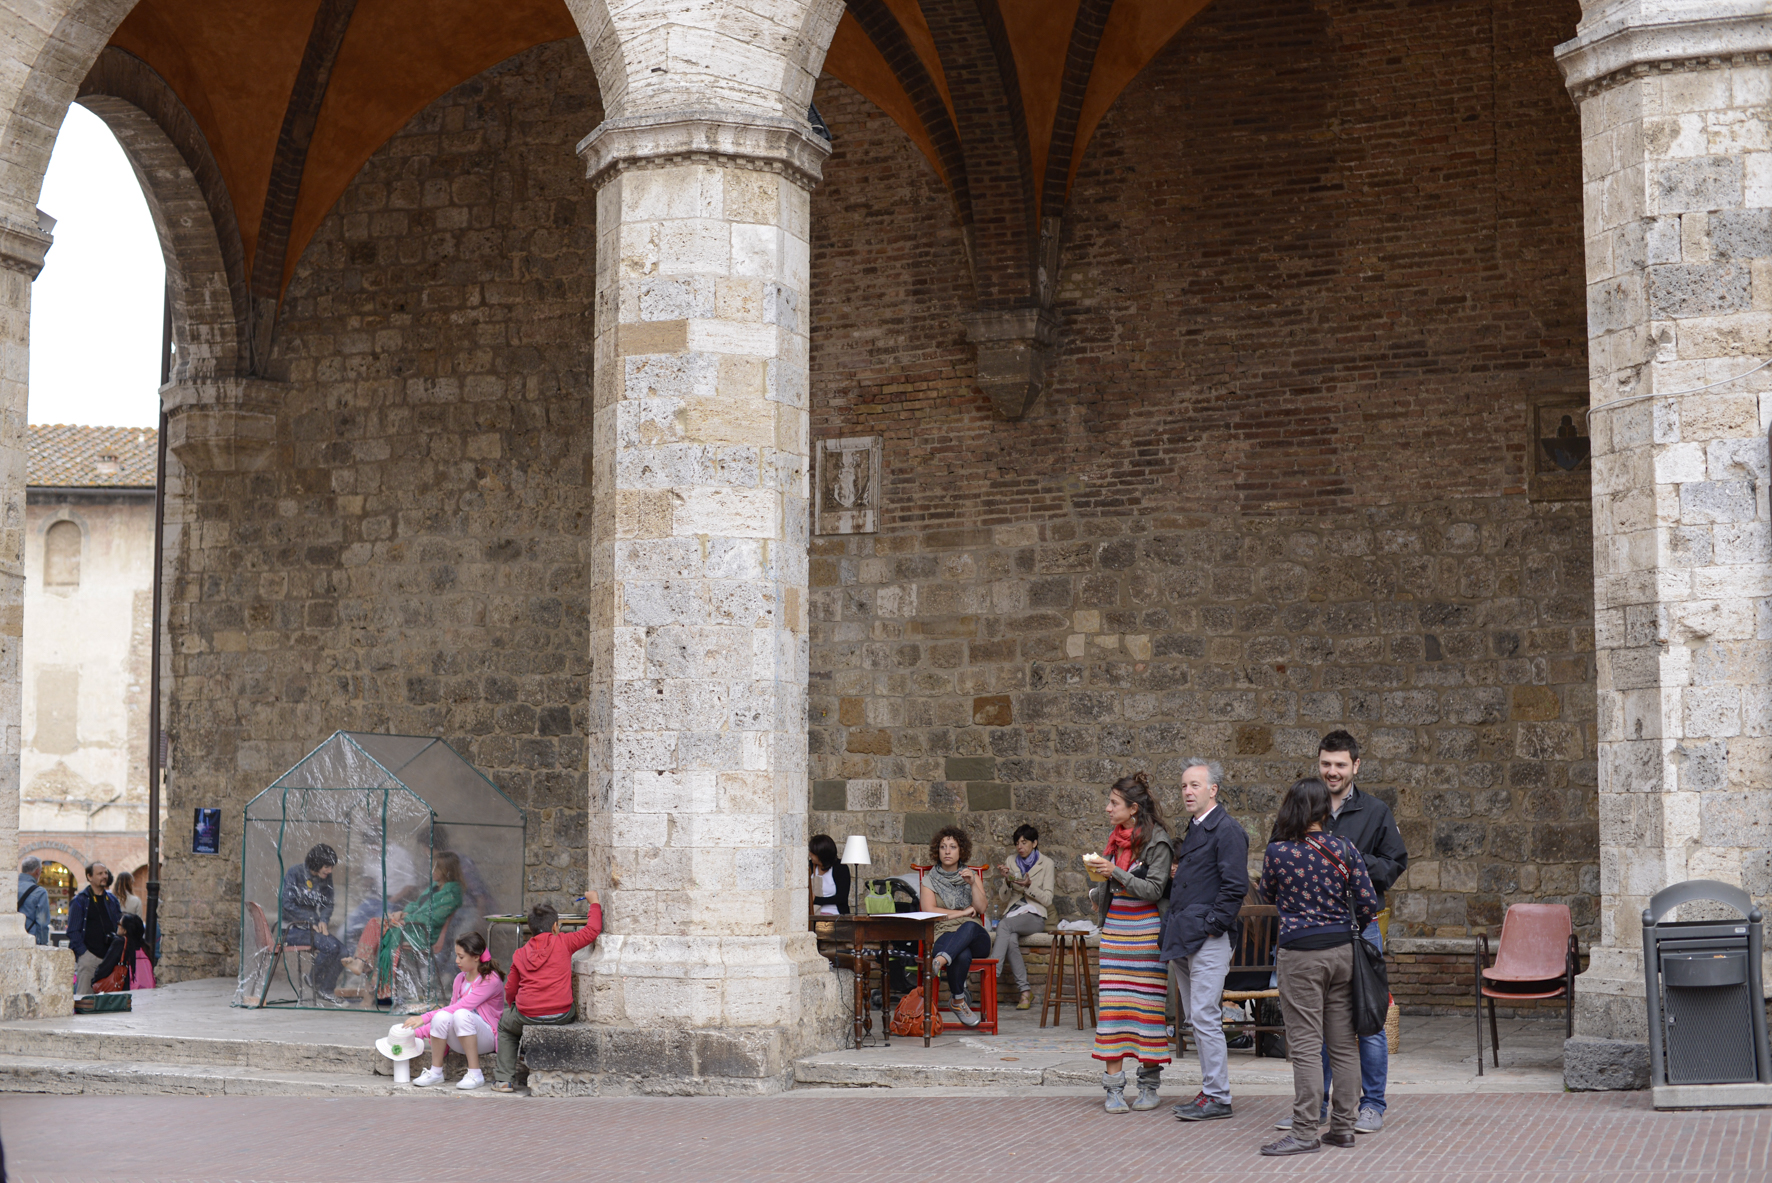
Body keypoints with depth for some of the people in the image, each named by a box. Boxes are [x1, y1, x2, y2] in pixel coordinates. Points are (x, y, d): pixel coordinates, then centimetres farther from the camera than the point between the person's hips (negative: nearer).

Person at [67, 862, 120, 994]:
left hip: (109, 957, 5)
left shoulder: (112, 900, 16)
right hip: (89, 956, -5)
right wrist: (83, 952, -12)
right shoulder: (80, 901, 0)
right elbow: (73, 931, -3)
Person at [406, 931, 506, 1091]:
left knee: (461, 1014, -36)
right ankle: (435, 1072, -16)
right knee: (442, 1016, -26)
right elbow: (450, 1009, 11)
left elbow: (461, 1007, -21)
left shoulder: (491, 980, -12)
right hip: (460, 1042, 5)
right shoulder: (460, 979, 12)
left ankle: (475, 1074, -29)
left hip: (486, 1038, -5)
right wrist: (420, 1031, -1)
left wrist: (425, 1017, -23)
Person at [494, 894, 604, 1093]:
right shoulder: (563, 942, -2)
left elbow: (510, 989, 11)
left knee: (505, 1026, 32)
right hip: (561, 1015, -1)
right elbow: (592, 930, 4)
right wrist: (594, 903, 18)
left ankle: (505, 1080, 19)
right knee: (574, 1012, 34)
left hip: (527, 1015, 1)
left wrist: (513, 1007, 31)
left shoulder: (520, 953, 7)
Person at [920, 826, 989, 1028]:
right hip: (944, 936, -2)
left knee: (969, 926, -39)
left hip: (974, 936, 2)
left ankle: (939, 962, -57)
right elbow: (929, 911, -4)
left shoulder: (972, 876, 17)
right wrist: (963, 912, -4)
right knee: (962, 955, -40)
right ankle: (959, 1001, -26)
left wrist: (973, 884, -13)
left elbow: (980, 909, 3)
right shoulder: (929, 880, 11)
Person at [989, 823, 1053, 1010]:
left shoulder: (1046, 864, 4)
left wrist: (1029, 885, -16)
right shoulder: (1012, 861, 15)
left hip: (1034, 916, -3)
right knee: (1010, 940, -34)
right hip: (1013, 912, 3)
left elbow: (1047, 900, -2)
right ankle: (1025, 991, -30)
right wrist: (1007, 881, -6)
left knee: (1004, 925, -36)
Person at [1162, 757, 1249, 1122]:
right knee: (1197, 1019, 11)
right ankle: (1211, 1090, 17)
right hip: (1184, 940, 9)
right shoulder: (1193, 830, 19)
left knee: (1205, 1017, -10)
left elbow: (1235, 886, -15)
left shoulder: (1227, 830, -10)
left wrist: (1212, 925, -16)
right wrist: (1174, 927, 15)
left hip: (1208, 939, -9)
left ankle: (1217, 1097, -5)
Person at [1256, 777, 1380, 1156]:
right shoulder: (1344, 850, -2)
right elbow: (1368, 902, 0)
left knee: (1305, 1043, -3)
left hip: (1300, 954, -4)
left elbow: (1268, 895, 9)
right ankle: (1343, 1125, 16)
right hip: (1342, 949, 4)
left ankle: (1305, 1132, -4)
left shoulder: (1277, 852, -9)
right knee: (1344, 1041, 10)